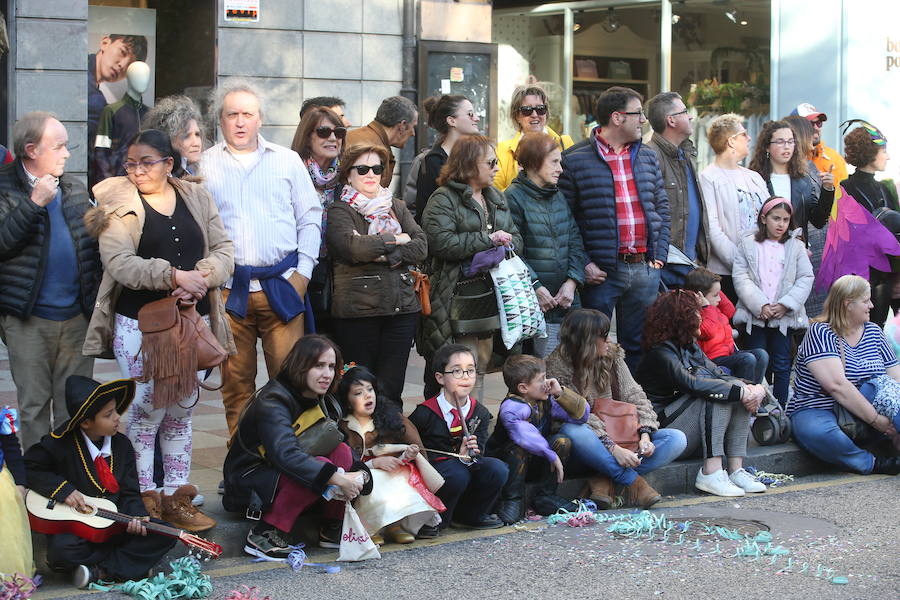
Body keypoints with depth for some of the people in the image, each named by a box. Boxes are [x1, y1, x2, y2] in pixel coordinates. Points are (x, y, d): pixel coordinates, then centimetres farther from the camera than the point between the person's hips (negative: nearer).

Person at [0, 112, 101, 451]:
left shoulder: (74, 189, 12)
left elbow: (94, 241, 16)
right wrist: (35, 204, -20)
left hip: (77, 316, 4)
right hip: (29, 320, -4)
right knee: (34, 406, 4)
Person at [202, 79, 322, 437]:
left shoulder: (287, 160, 12)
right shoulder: (204, 165, 9)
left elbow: (310, 217, 12)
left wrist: (303, 271, 2)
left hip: (283, 285, 0)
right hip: (228, 289, 0)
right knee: (236, 380, 3)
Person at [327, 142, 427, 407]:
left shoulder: (397, 207, 18)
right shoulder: (339, 211, 2)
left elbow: (421, 246, 5)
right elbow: (353, 246, -17)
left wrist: (388, 256, -11)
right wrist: (396, 240, -4)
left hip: (401, 307, 4)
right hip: (358, 309, -4)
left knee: (392, 387, 2)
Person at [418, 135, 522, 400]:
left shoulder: (496, 199, 19)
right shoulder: (443, 200, -7)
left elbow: (515, 236, 20)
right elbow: (442, 242, -21)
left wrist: (506, 244, -6)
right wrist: (488, 239, -17)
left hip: (491, 295, 8)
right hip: (459, 296, -8)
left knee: (482, 364, 12)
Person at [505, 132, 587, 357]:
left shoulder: (559, 196, 15)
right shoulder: (514, 197, -5)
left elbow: (575, 241, 11)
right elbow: (512, 252, -10)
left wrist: (572, 282, -3)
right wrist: (535, 287, -15)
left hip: (567, 297, 6)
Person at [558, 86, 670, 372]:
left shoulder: (648, 158, 13)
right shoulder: (575, 160, -6)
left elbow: (662, 208, 17)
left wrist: (659, 255, 6)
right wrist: (583, 265, -12)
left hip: (645, 270, 5)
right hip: (602, 270, -5)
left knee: (637, 347, 12)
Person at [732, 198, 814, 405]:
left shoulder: (796, 247, 7)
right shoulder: (747, 245, 4)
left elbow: (806, 278, 2)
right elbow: (741, 278, -3)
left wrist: (785, 304, -11)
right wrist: (760, 305, -14)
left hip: (784, 316, 1)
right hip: (755, 314, -1)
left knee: (782, 365, 5)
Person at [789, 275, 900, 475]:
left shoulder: (874, 331, 12)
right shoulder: (820, 333, -10)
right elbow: (837, 385, -22)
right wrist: (875, 420, -25)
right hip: (818, 411, -5)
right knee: (816, 432, -39)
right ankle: (874, 464, -24)